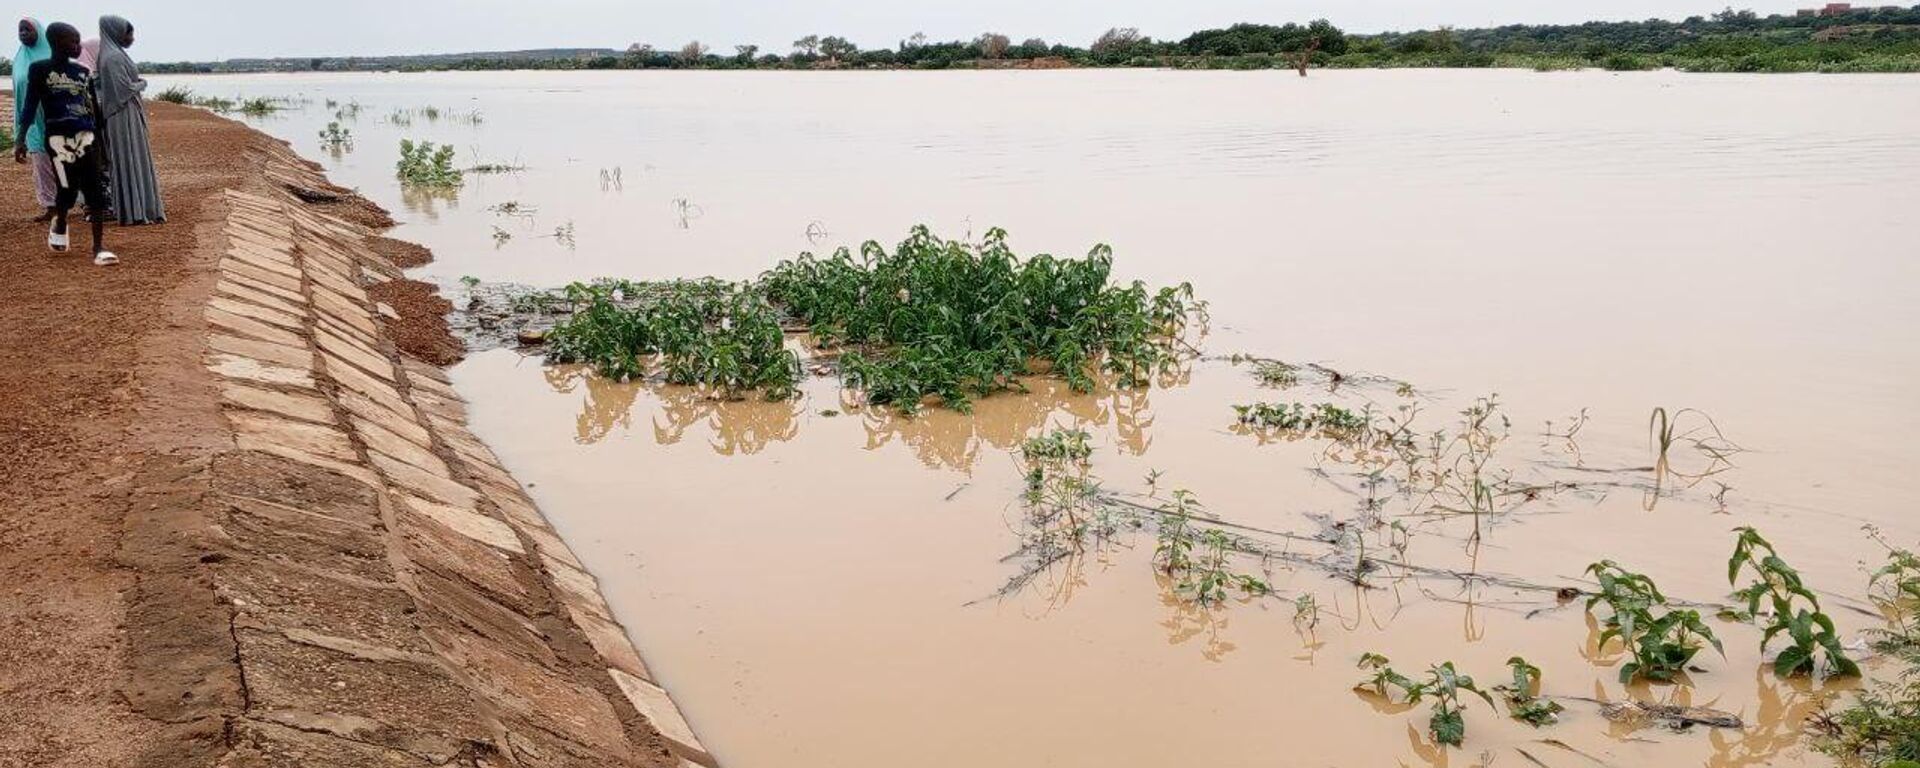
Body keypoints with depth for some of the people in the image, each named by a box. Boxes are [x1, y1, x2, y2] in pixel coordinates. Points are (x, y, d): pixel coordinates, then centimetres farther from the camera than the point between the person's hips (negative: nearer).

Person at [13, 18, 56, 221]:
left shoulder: (51, 56, -2)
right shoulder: (19, 59, 10)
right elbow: (18, 94, 14)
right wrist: (19, 128, 11)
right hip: (32, 122, 4)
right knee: (40, 164, 1)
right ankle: (48, 206, 4)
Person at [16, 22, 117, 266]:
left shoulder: (83, 72, 12)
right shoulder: (39, 70, 0)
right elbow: (30, 107, -1)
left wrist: (103, 142, 18)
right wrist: (21, 141, -6)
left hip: (86, 136, 4)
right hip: (59, 138, -4)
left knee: (97, 190, -6)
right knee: (68, 189, 0)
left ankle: (99, 248, -8)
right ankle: (59, 225, 33)